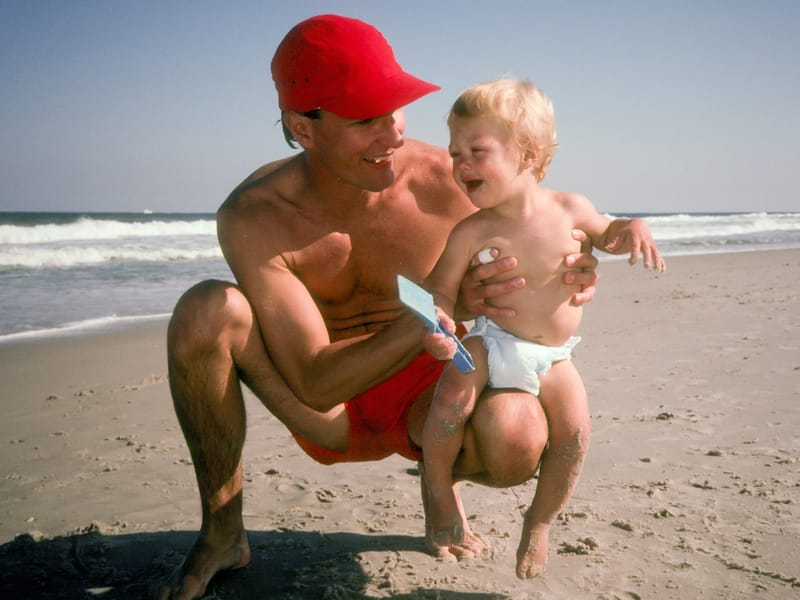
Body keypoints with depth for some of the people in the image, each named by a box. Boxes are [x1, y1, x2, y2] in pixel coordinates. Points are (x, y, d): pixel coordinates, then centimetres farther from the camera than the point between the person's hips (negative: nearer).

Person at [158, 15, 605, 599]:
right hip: (326, 411, 0)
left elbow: (518, 280, -2)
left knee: (516, 439, -34)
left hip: (420, 391, 1)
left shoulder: (445, 181, -19)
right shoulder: (253, 218, -23)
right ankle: (222, 531, -8)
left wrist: (571, 273, -28)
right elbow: (314, 385, -28)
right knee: (204, 311, -28)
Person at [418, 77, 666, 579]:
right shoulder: (472, 233, -14)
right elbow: (441, 290, -10)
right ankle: (439, 488, 3)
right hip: (491, 343, -2)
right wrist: (440, 323, -33)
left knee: (576, 430, -17)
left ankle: (540, 521, 8)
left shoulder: (569, 208, -7)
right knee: (451, 401, -27)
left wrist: (632, 228, -8)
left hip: (554, 356, 2)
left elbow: (604, 234, 14)